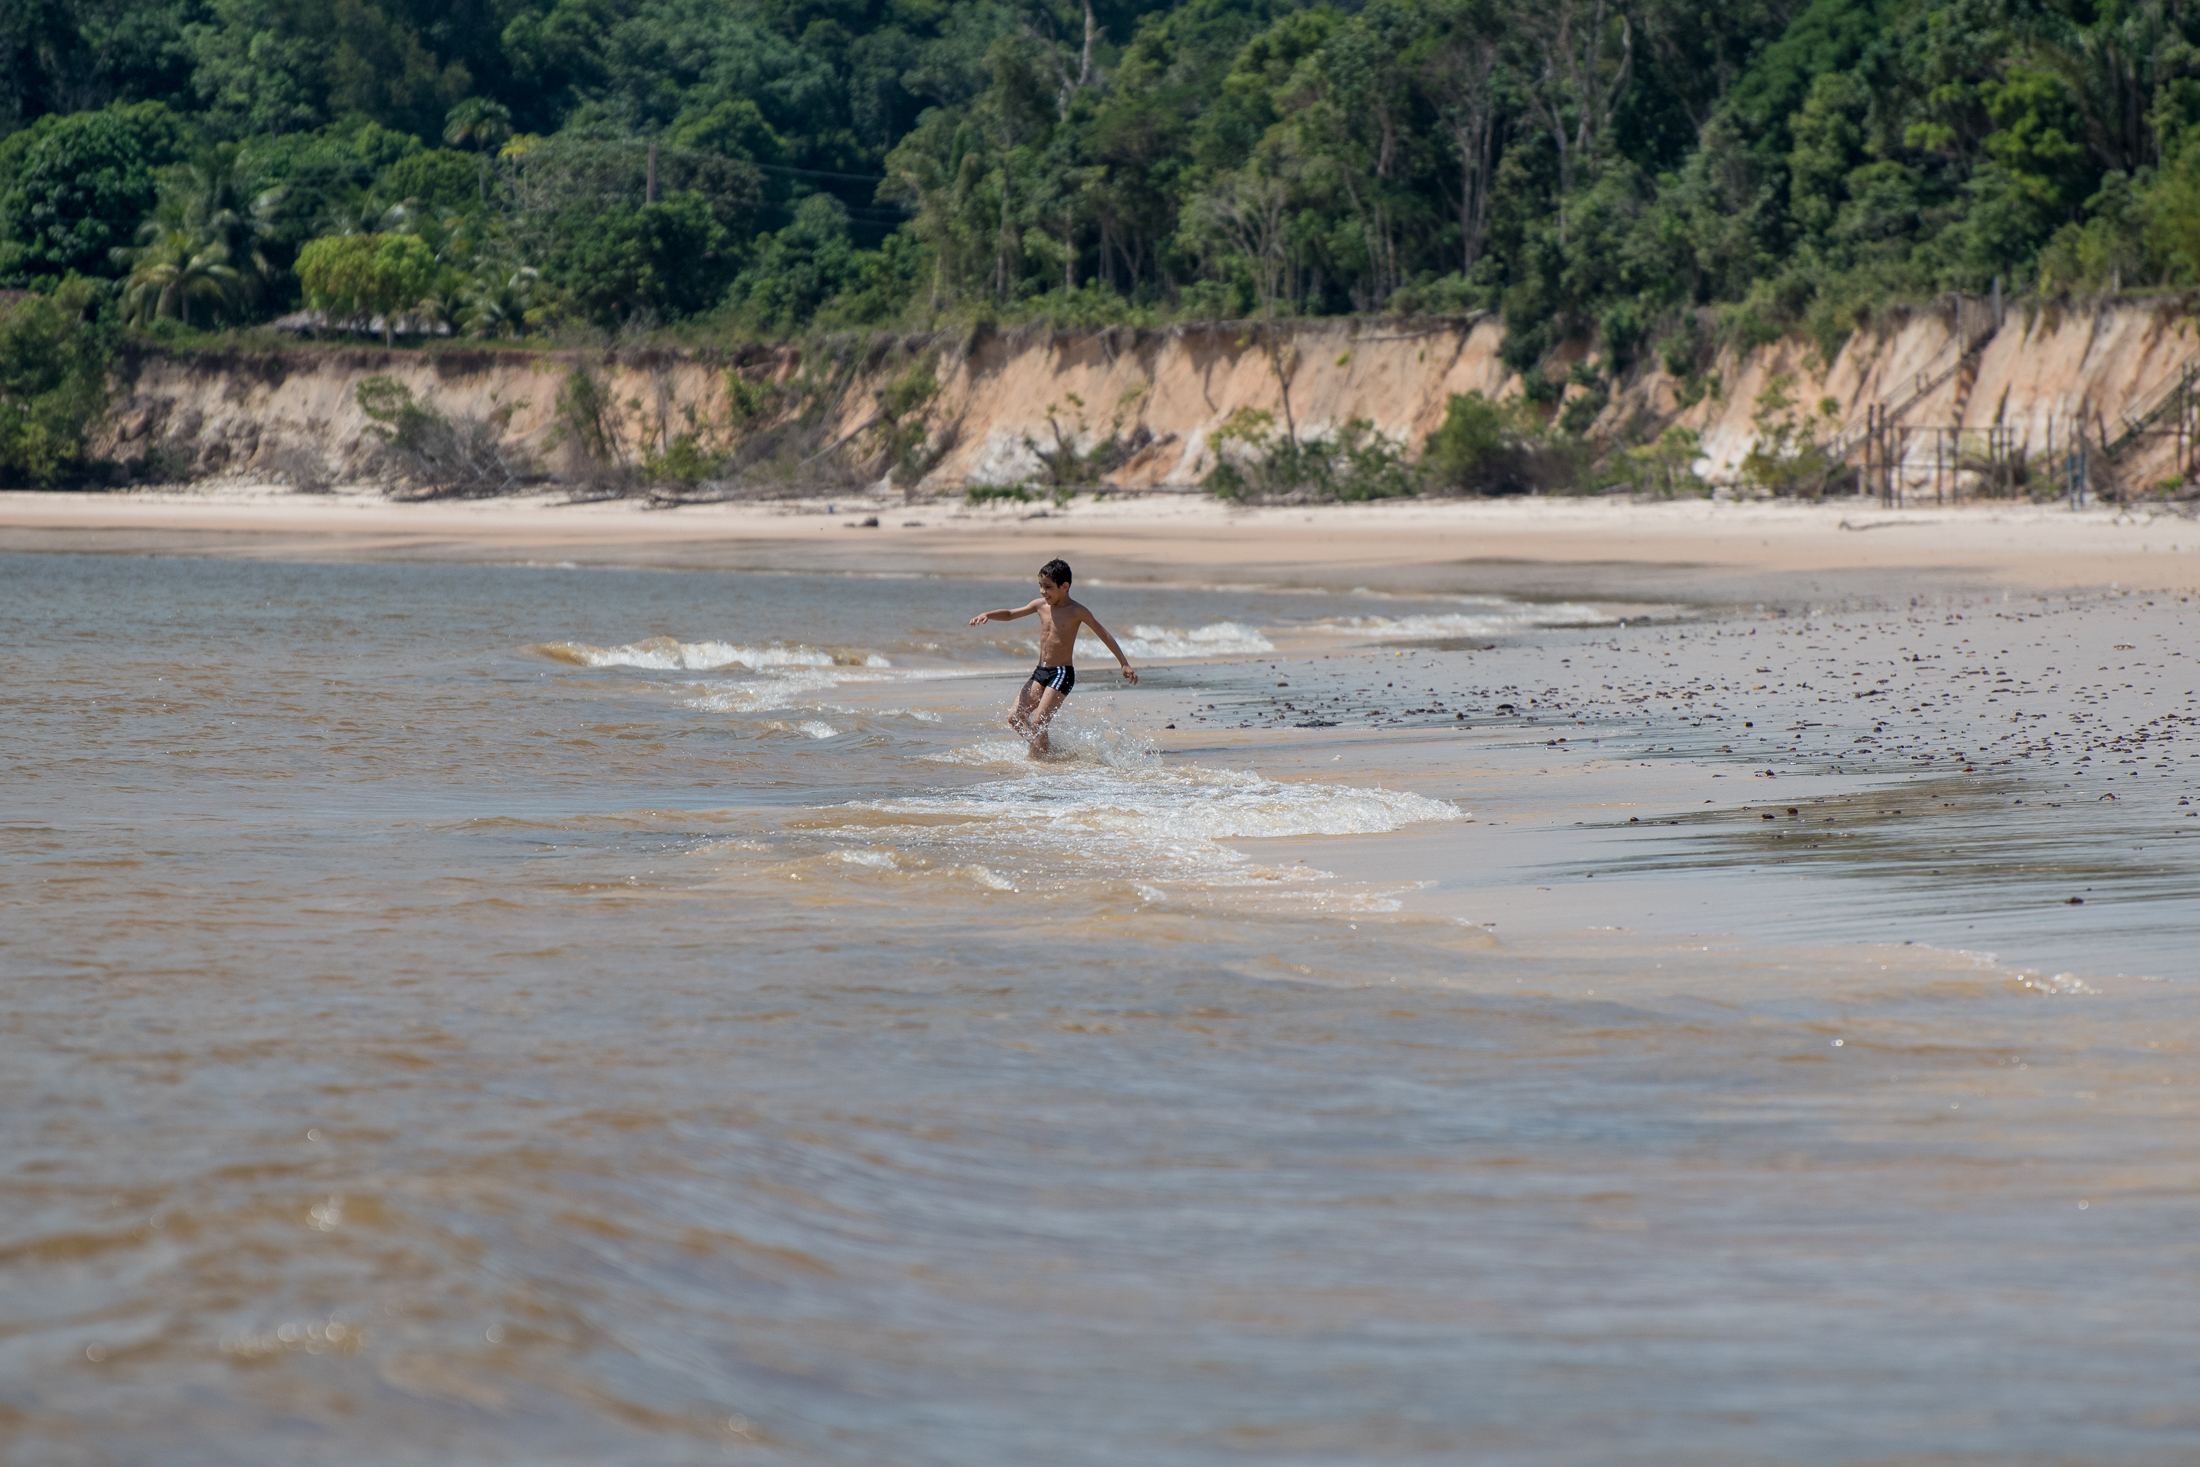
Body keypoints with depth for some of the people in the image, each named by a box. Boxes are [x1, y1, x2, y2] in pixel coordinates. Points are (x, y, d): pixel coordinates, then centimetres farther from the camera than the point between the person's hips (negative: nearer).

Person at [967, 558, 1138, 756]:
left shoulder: (1076, 612, -8)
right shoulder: (1041, 605, 7)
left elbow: (1104, 635, -4)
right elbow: (1010, 614, 14)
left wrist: (1125, 664, -5)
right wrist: (987, 615, -5)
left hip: (1062, 673, -7)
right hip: (1040, 672, 7)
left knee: (1037, 723, -17)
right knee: (1014, 719, -1)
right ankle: (1049, 749, 15)